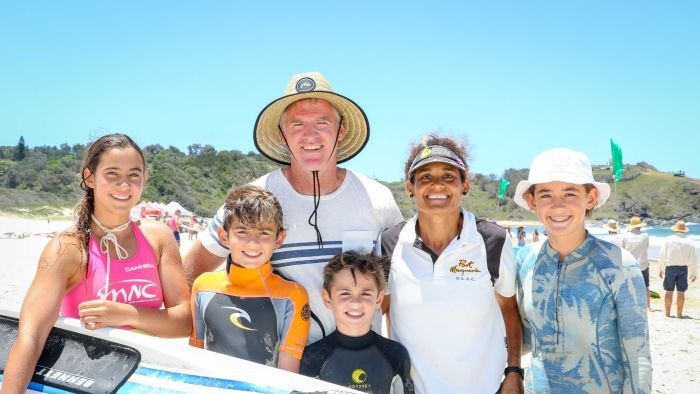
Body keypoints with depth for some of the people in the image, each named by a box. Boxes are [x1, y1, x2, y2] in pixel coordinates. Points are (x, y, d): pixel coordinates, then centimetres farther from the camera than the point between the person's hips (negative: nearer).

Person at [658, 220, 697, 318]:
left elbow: (662, 255, -3)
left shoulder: (669, 239, -4)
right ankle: (679, 313, 7)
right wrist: (694, 273, 7)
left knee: (668, 291, 7)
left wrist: (660, 269, 5)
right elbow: (693, 259, -1)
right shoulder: (689, 242, -2)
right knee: (681, 292, 4)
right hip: (683, 268, 0)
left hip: (670, 267, 0)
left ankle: (667, 313, 12)